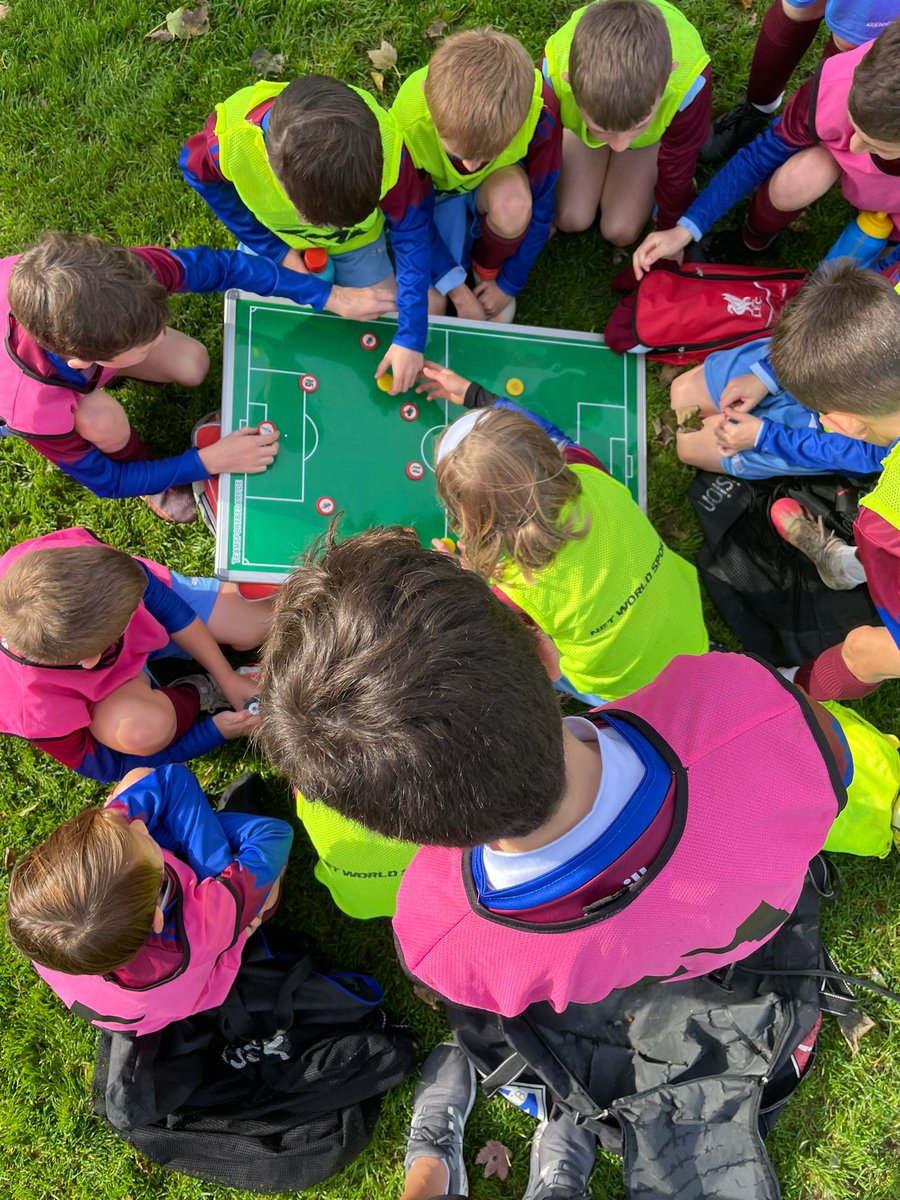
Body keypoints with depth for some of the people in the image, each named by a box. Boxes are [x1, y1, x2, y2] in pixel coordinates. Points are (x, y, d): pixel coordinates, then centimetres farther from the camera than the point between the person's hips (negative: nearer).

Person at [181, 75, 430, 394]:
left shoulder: (386, 149, -42)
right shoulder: (231, 139, -41)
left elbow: (411, 232, -25)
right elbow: (197, 171, -16)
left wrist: (411, 338, -25)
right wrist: (275, 249, -16)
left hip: (356, 238, 0)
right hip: (273, 234, 0)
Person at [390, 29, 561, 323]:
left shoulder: (539, 108, -34)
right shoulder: (408, 121, -35)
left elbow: (540, 206, -19)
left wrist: (509, 284, -11)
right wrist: (456, 288, -17)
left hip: (497, 187, 1)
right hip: (435, 193, 0)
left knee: (513, 201, -37)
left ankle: (487, 271, -4)